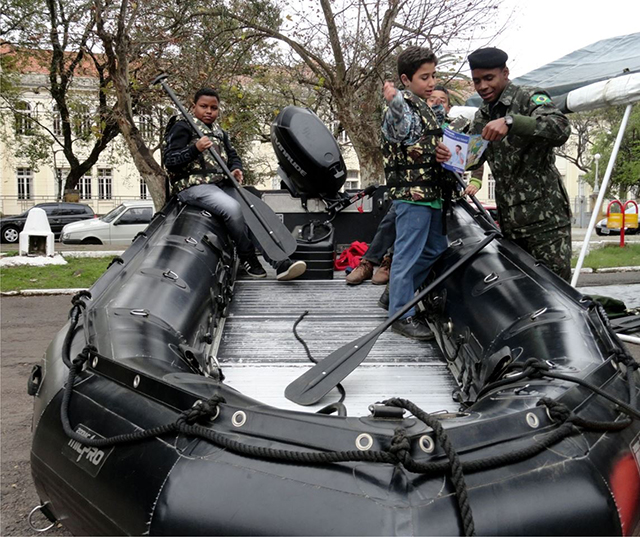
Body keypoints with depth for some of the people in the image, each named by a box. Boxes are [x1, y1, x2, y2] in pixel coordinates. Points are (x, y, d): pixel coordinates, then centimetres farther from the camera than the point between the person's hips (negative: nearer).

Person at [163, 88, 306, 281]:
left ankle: (277, 261, -23)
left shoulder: (219, 132, 24)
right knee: (232, 208, -32)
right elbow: (169, 161, -7)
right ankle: (248, 260, -18)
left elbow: (232, 155, 25)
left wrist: (235, 169, 0)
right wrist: (195, 149, -22)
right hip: (193, 185, -7)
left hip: (221, 184, 7)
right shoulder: (182, 128, 3)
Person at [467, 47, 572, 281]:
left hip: (544, 216, -6)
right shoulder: (482, 116, 18)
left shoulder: (529, 98, -3)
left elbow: (561, 129, -21)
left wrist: (510, 121, -32)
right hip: (509, 219, 6)